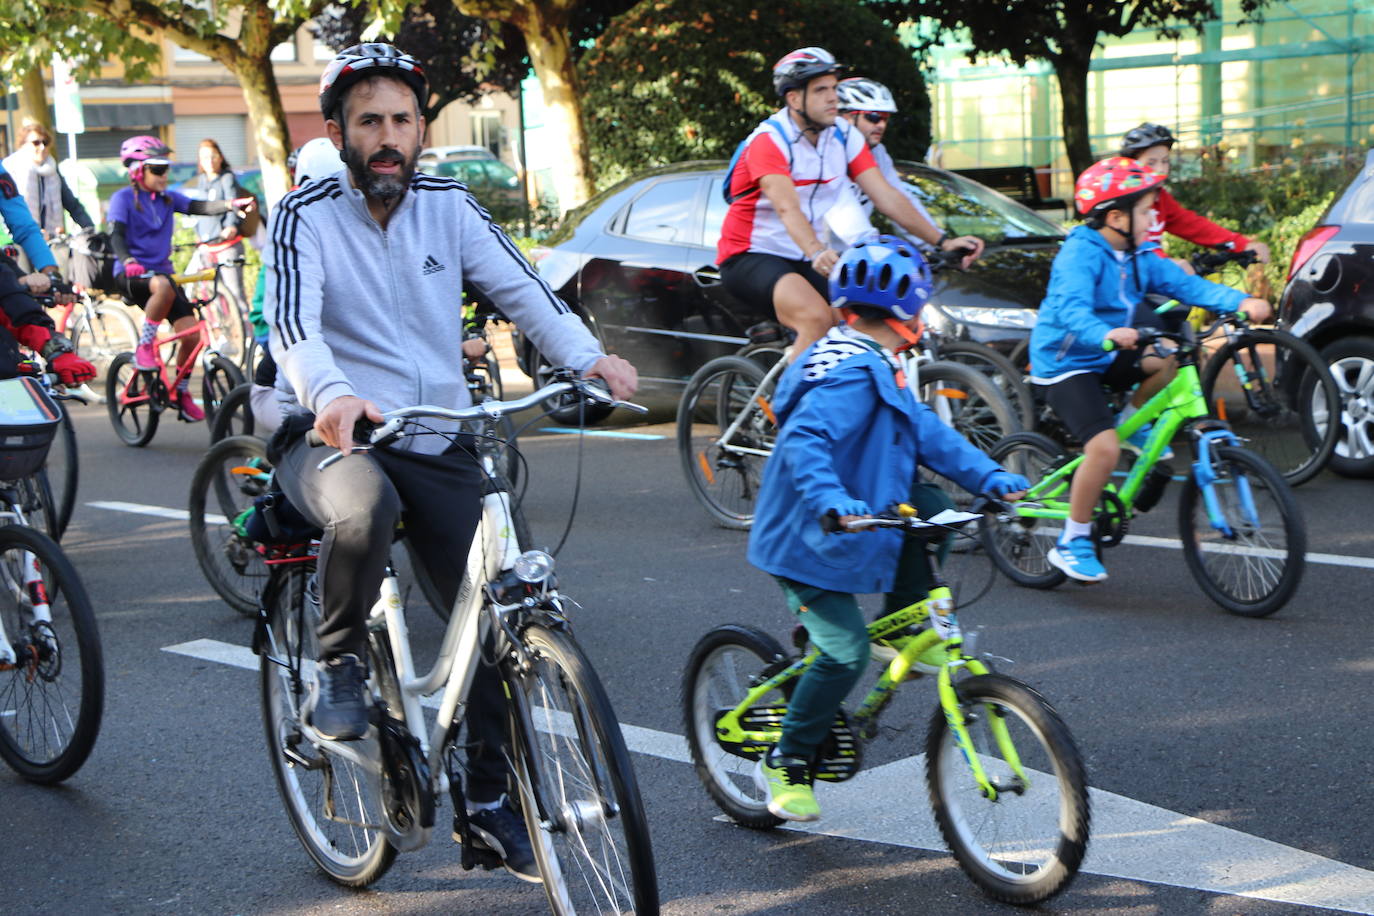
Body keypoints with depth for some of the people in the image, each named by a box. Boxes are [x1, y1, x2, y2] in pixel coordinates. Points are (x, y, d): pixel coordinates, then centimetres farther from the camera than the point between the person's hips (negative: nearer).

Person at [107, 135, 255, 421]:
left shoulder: (167, 198, 12)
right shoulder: (123, 198, -2)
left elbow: (199, 207, -5)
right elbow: (116, 235, -15)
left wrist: (231, 204, -24)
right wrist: (127, 261, -37)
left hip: (161, 271, 6)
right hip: (131, 274, -6)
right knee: (164, 287, -40)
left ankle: (181, 393, 11)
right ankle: (144, 346, -19)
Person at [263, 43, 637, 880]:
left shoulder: (449, 206, 5)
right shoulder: (305, 216, -7)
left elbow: (519, 286, -7)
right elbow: (291, 320, -23)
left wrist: (588, 358, -26)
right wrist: (333, 394, -45)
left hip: (437, 442, 4)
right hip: (331, 435, -4)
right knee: (364, 513, -39)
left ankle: (492, 800, 16)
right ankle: (341, 663, -9)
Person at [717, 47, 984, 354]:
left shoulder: (844, 136, 1)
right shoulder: (769, 141, -18)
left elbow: (887, 196, -5)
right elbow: (788, 208, -33)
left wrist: (943, 242, -15)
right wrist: (817, 253, -51)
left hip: (802, 260, 7)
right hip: (750, 258, -7)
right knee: (818, 319, -32)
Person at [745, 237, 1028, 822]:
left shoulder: (878, 368, 10)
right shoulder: (853, 374, -23)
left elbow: (925, 432, 9)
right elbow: (804, 441, -35)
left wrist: (992, 478, -1)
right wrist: (831, 500, -51)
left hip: (852, 519, 10)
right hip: (808, 539, -10)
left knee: (930, 510, 1)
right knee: (846, 653, -12)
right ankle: (786, 766, 5)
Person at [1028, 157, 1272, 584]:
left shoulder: (1139, 256, 3)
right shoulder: (1080, 255, -22)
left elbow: (1184, 283, -4)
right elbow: (1071, 309, -37)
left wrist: (1240, 301, -19)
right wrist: (1106, 334, -57)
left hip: (1108, 357, 8)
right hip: (1065, 362, -8)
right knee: (1104, 447, -23)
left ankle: (1132, 423, 16)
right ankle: (1072, 543, -8)